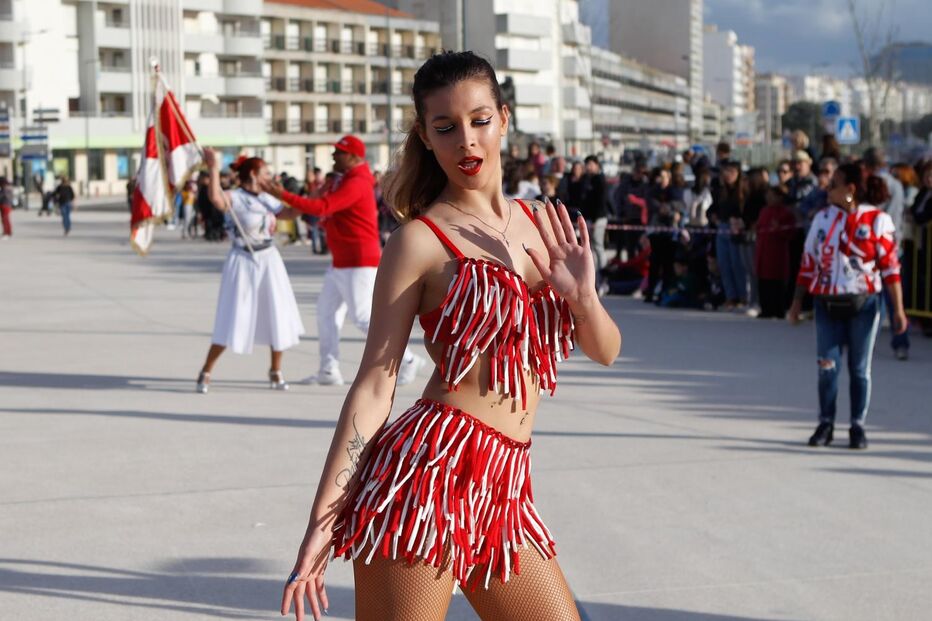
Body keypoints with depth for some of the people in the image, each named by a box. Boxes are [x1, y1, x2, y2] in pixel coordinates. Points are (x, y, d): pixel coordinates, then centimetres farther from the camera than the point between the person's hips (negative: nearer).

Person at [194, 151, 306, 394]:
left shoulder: (266, 200, 7)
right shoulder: (234, 198, -15)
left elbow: (289, 213, 19)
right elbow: (216, 199, -37)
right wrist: (213, 168, -41)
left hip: (269, 262, 7)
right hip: (244, 264, -7)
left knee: (278, 318, 8)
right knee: (232, 323, -6)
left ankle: (275, 372, 25)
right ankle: (205, 373, 8)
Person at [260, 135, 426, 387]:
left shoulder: (356, 184, -19)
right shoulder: (349, 180, 15)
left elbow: (321, 207, -28)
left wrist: (282, 194, -28)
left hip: (359, 263, -11)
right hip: (341, 262, 11)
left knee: (363, 317, -9)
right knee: (326, 311, 10)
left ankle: (407, 361, 1)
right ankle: (329, 370, 14)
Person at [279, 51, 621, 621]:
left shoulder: (542, 224, 13)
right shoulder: (421, 240, -4)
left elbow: (605, 351, 15)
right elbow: (375, 382, -7)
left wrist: (583, 295, -7)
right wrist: (323, 518, -12)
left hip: (505, 488, 6)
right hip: (430, 469, -6)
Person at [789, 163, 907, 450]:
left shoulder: (877, 220, -6)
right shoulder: (823, 218, 4)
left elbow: (890, 267, -5)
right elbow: (808, 262, 9)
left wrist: (898, 309, -7)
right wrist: (797, 302, 10)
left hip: (864, 304, -2)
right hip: (828, 303, 2)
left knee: (860, 369, 5)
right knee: (826, 366, 0)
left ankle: (858, 426, 15)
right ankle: (825, 424, 13)